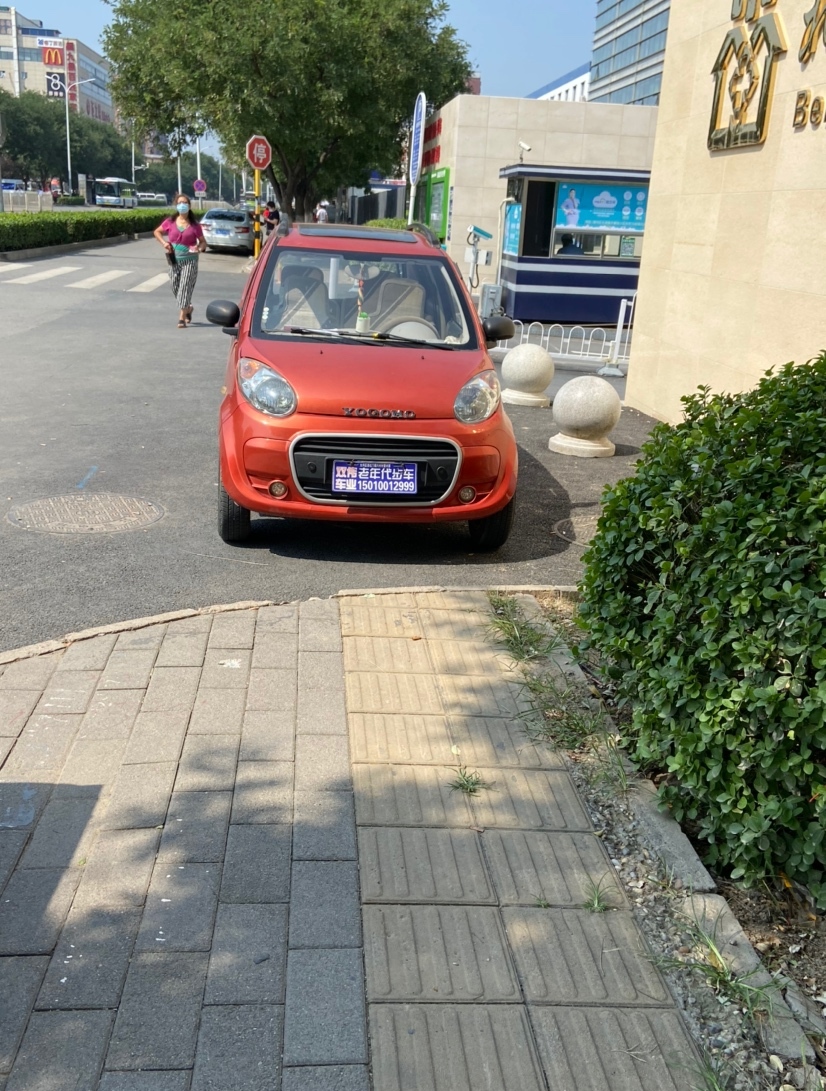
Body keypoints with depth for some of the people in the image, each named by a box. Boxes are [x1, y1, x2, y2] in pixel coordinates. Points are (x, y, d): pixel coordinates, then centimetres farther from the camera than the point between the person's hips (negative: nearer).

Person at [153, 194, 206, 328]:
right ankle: (188, 308, 36)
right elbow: (157, 232, 16)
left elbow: (203, 241, 5)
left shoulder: (194, 225, -3)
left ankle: (182, 318, -12)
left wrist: (199, 249, -16)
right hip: (174, 260, 3)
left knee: (185, 288, -10)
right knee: (176, 288, 9)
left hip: (190, 260, -3)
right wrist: (164, 243, 0)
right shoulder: (170, 222, 2)